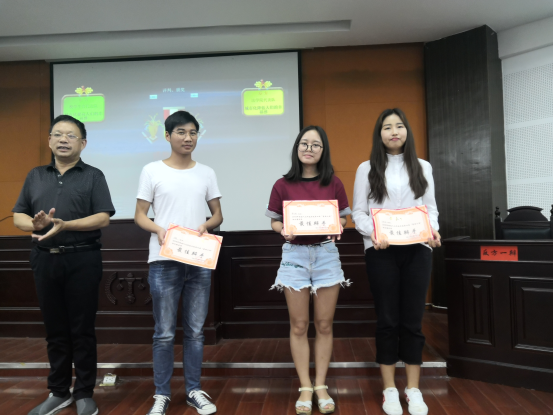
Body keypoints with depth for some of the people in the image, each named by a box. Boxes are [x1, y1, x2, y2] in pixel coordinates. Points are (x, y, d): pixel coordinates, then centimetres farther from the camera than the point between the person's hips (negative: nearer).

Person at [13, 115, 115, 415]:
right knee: (55, 329, 12)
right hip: (45, 260, 4)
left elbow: (103, 218, -8)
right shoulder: (35, 176, 14)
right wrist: (35, 224, -12)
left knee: (82, 329, 3)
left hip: (82, 260, -3)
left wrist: (65, 225, -20)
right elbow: (18, 217, 10)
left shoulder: (93, 176, 2)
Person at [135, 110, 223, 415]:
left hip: (200, 262, 3)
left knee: (195, 331, 11)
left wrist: (206, 225, -11)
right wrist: (159, 229, -18)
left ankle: (193, 390, 26)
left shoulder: (206, 173, 9)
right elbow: (139, 215, 1)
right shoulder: (152, 171, 1)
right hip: (164, 262, -2)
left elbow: (218, 214, 11)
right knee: (164, 333, 5)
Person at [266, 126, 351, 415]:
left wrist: (336, 228, -14)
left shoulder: (334, 183, 3)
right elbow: (275, 221, 5)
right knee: (299, 325, 6)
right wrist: (284, 231, -16)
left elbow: (343, 218, 7)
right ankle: (305, 388, 19)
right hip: (294, 254, -1)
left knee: (324, 324, 8)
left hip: (326, 254, 1)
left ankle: (321, 386, 23)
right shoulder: (283, 185, 0)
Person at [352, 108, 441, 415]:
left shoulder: (422, 167, 13)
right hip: (381, 251, -2)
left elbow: (431, 207, 11)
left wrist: (433, 230, -9)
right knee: (387, 320, 4)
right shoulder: (367, 168, 6)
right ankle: (390, 390, 18)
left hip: (417, 249, 2)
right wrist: (373, 233, -17)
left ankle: (413, 389, 20)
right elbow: (358, 211, 2)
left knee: (413, 320, 6)